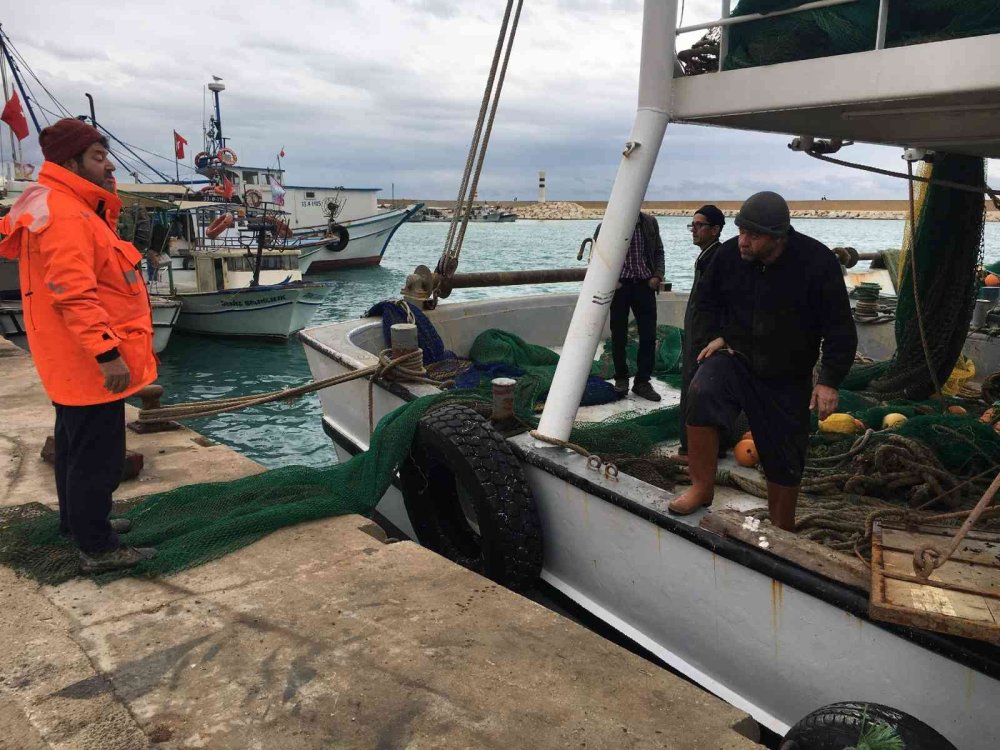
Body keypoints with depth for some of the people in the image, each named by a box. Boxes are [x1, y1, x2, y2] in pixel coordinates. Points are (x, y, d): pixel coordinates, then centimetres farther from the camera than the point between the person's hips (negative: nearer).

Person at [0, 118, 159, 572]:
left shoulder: (75, 208, 13)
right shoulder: (64, 215, -21)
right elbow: (73, 295, -29)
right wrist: (106, 352, -30)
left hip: (74, 360, 11)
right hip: (87, 361, -11)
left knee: (76, 446, 23)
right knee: (97, 456, -3)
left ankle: (77, 520, 39)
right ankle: (98, 549, 7)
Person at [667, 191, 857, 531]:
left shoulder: (818, 262, -18)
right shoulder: (729, 254, -11)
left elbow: (840, 328, -10)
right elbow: (706, 299, 11)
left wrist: (829, 381, -14)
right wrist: (716, 334, -3)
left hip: (788, 378, 0)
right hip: (734, 358, 1)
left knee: (785, 462, 9)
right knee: (701, 394, -33)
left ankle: (782, 532, 32)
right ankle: (702, 488, -18)